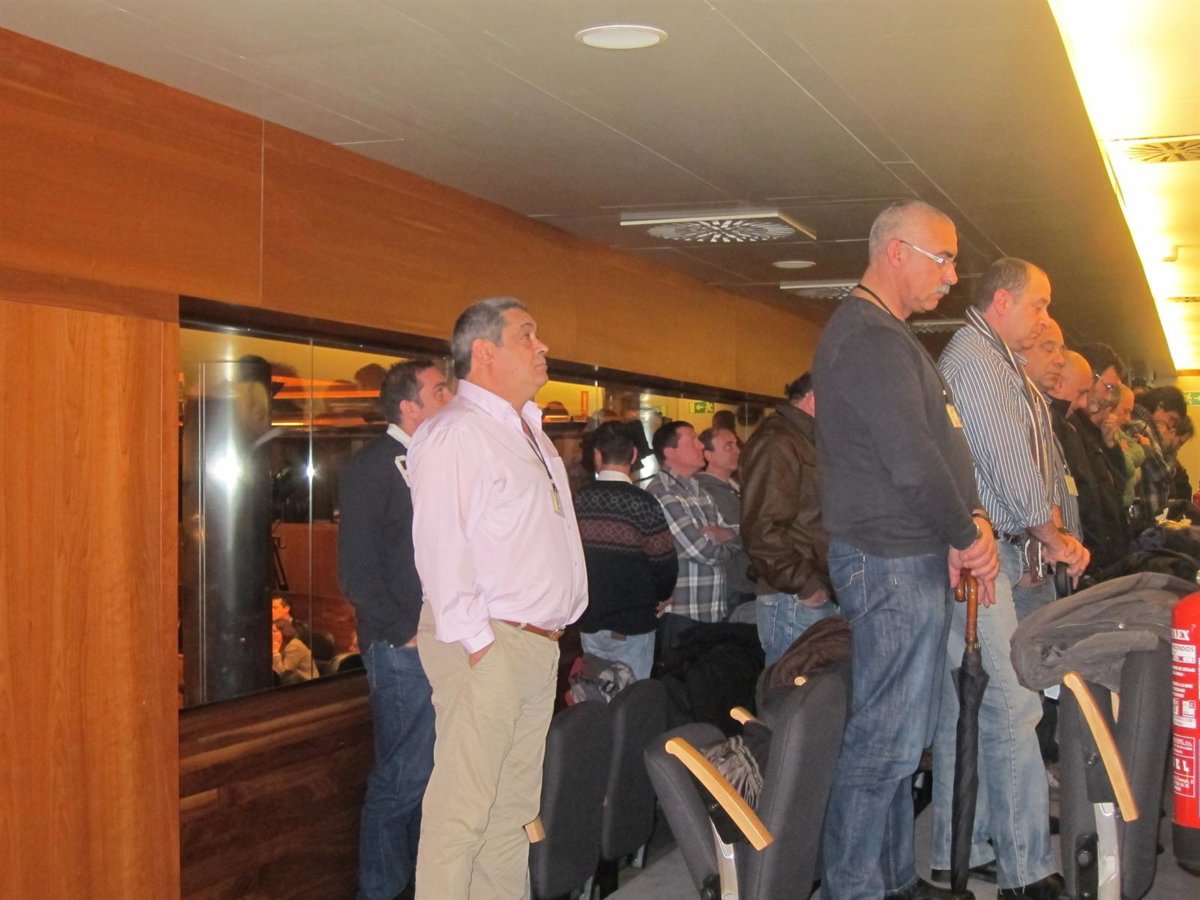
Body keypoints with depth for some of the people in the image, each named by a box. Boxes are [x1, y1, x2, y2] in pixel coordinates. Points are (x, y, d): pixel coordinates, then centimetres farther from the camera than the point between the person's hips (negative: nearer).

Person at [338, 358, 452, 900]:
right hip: (404, 649, -7)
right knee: (403, 777, -2)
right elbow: (357, 568, -13)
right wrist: (405, 634, -13)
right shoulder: (373, 465, -9)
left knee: (435, 771, 14)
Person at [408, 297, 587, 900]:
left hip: (540, 642, 9)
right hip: (485, 645, -9)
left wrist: (552, 632, 16)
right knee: (462, 805, -6)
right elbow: (439, 549, -18)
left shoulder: (529, 432, 18)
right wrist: (478, 642, -18)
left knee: (514, 804, 15)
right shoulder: (455, 433, -12)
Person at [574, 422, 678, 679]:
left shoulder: (578, 501, -3)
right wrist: (661, 597, 8)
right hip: (632, 624, -4)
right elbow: (665, 561, -12)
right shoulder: (641, 503, -14)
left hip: (589, 621, 4)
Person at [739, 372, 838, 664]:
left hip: (822, 595, 9)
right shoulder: (775, 443, -11)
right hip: (794, 601, -9)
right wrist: (804, 586, -17)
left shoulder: (807, 442, 21)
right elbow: (762, 529, -20)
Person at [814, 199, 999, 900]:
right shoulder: (868, 337, -16)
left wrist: (967, 522, 4)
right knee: (888, 739, -5)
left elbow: (935, 444, 18)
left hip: (915, 558, 11)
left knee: (901, 735, 16)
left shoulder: (888, 335, 19)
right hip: (893, 560, -11)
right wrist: (968, 535, -8)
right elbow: (912, 460, -22)